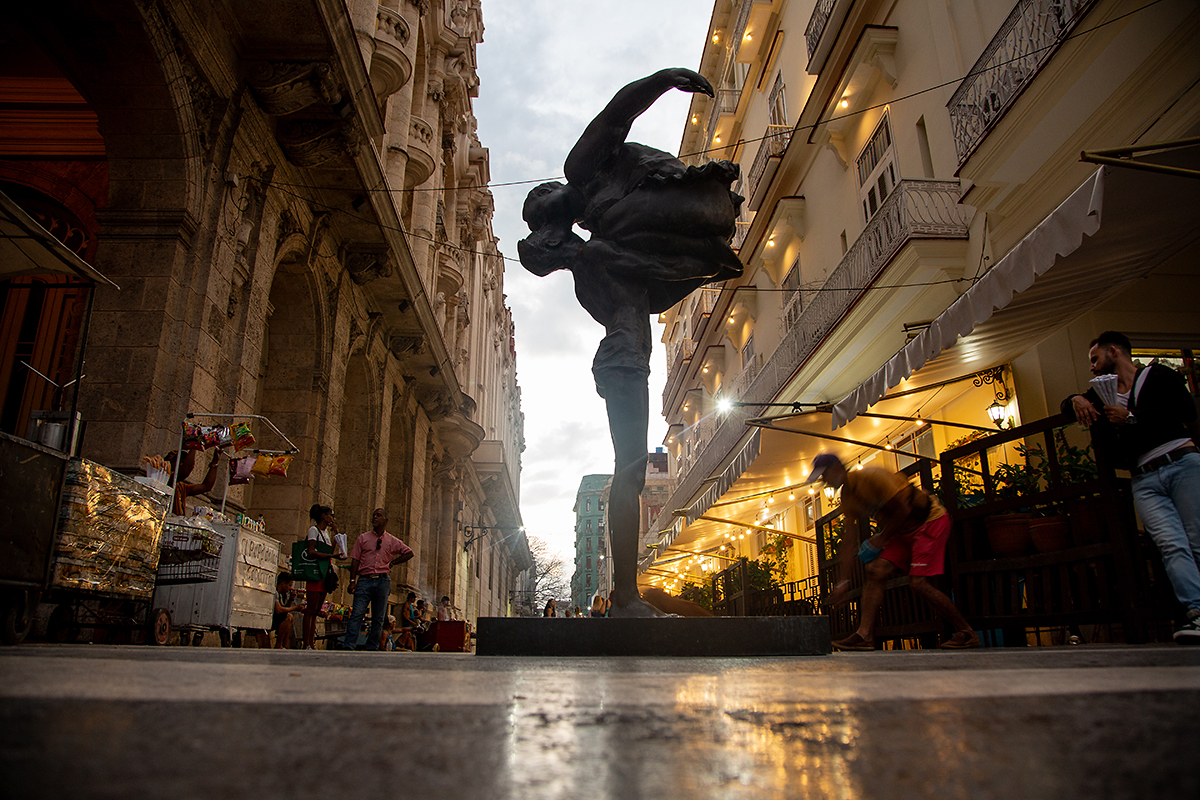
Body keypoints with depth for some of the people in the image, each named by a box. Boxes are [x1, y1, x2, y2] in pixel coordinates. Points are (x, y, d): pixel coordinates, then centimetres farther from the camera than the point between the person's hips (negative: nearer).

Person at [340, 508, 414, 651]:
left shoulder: (392, 541, 13)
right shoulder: (363, 538, 11)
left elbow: (409, 553, 18)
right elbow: (355, 560, 6)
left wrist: (393, 562, 7)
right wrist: (352, 581, -4)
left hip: (383, 581, 1)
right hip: (365, 580, -1)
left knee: (378, 618, 3)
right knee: (357, 614, -12)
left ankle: (372, 648, 9)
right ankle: (348, 647, -12)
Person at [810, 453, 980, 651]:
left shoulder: (871, 477, -23)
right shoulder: (848, 499, 3)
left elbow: (903, 509, -24)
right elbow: (849, 540, 3)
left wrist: (882, 538, -13)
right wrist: (843, 581, 0)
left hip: (931, 521, -8)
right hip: (905, 530, 8)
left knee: (918, 582, -16)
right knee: (876, 570, -7)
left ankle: (967, 633, 0)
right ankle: (865, 635, -10)